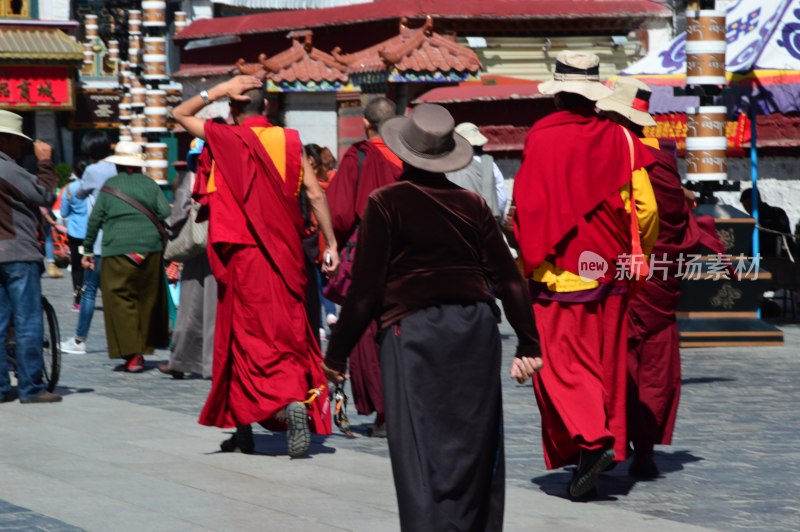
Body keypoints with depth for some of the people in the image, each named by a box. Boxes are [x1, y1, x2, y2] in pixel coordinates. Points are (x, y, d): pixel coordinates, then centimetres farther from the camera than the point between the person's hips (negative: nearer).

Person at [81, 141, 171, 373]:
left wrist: (88, 250, 13)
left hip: (117, 250, -2)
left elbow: (95, 219, 6)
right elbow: (166, 213, 0)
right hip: (150, 248, 2)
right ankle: (144, 347, 17)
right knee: (148, 299, 12)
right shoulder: (149, 184, 7)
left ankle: (132, 355, -10)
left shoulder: (109, 186, 5)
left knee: (121, 301, -1)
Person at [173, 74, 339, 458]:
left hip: (243, 254, -3)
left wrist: (218, 90, 0)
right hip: (286, 253, 3)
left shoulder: (226, 139, -5)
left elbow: (180, 114, 8)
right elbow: (315, 194, -1)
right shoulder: (289, 141, 2)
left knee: (250, 337, 2)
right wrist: (330, 243, 4)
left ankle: (289, 403, -19)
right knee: (287, 331, 9)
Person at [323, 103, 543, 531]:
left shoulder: (386, 203, -4)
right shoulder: (472, 204, 8)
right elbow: (508, 279, 8)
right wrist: (528, 343, 15)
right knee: (475, 450, 14)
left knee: (422, 455, -4)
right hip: (476, 331, 4)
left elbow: (366, 287, -6)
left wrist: (336, 353, 1)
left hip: (414, 332, -4)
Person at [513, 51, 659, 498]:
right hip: (609, 272, 4)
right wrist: (635, 257, 16)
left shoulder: (540, 139, -10)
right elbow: (646, 208, 0)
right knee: (606, 358, 14)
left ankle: (592, 439, -20)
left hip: (557, 273, -4)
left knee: (561, 359, -2)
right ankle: (611, 438, 21)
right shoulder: (619, 140, -2)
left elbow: (527, 210, -9)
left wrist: (529, 263, 3)